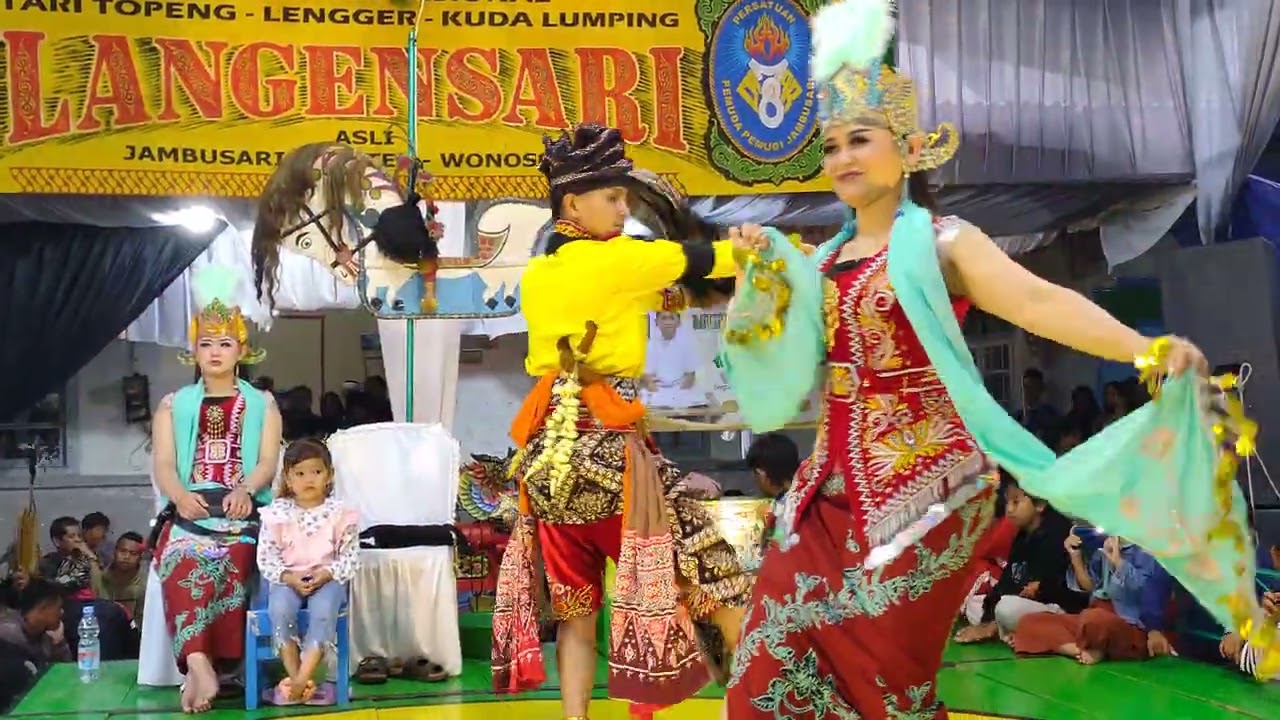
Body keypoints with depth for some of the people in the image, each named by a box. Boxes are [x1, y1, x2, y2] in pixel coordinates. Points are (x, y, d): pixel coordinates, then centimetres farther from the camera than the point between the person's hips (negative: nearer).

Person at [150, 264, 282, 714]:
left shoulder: (261, 404, 17)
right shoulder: (174, 405, 20)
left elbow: (268, 462, 3)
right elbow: (163, 464, 6)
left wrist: (244, 491, -19)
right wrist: (181, 496, -17)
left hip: (241, 510, -1)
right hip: (188, 508, 1)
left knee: (227, 560, -35)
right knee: (184, 562, -34)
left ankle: (201, 665, -34)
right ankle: (200, 664, -45)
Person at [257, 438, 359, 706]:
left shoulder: (339, 512, 0)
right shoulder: (277, 512, 1)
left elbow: (350, 556, 0)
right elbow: (266, 557, 0)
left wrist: (326, 574, -17)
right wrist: (289, 577, -17)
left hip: (327, 579, -1)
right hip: (287, 579, 1)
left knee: (323, 611, -33)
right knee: (279, 610, -32)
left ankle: (302, 679, -29)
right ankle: (294, 676, -22)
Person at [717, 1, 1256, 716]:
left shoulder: (942, 242, -8)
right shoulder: (825, 259, 11)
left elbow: (1039, 300, -24)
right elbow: (781, 352, 19)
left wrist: (1144, 348, -40)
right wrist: (761, 269, 6)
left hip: (919, 483, -6)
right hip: (836, 479, 7)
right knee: (778, 654, 6)